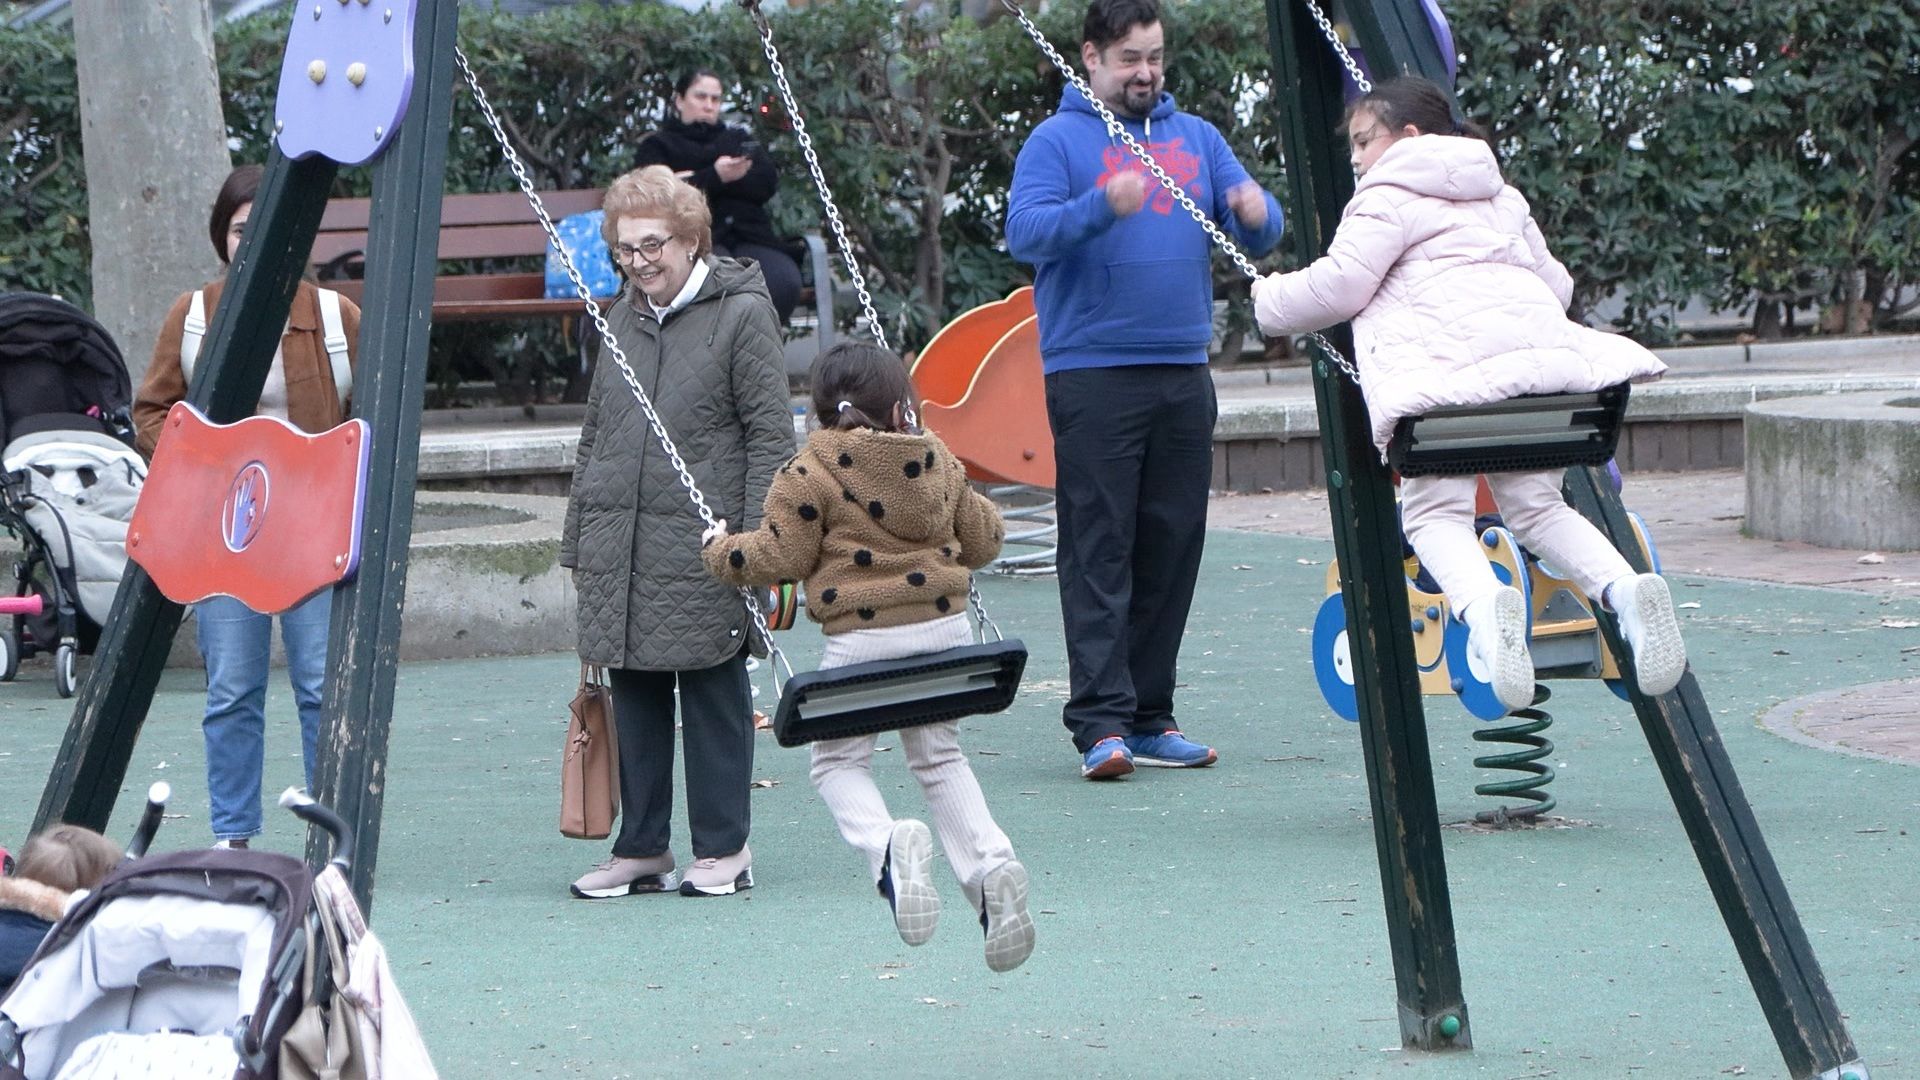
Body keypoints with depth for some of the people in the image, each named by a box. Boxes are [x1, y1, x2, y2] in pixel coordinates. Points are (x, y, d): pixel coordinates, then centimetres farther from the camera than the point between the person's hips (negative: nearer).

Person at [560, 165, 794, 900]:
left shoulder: (741, 312, -5)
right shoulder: (622, 319, 15)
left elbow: (769, 436, -7)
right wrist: (577, 538, 16)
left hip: (703, 550, -6)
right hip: (619, 549, 6)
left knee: (713, 695, 2)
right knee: (634, 698, 9)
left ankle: (723, 847, 10)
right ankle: (641, 849, 16)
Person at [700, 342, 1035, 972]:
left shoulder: (811, 472, -6)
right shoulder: (940, 463, 9)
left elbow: (778, 558, -6)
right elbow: (983, 540, 17)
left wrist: (721, 551, 12)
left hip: (862, 638, -4)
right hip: (944, 626, 5)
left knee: (838, 760, 11)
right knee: (939, 757, 18)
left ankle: (886, 846, -18)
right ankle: (989, 863, -3)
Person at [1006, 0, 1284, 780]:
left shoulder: (1197, 138, 16)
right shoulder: (1057, 141, 2)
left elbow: (1260, 238, 12)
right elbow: (1024, 232, -13)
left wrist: (1257, 213, -12)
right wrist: (1102, 205, -29)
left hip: (1183, 375, 5)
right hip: (1091, 372, -5)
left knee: (1171, 548, 5)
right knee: (1098, 548, -9)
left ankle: (1149, 716, 11)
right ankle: (1101, 721, -12)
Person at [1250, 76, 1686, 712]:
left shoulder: (1388, 197, 10)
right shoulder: (1503, 199, 32)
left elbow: (1339, 285, 1)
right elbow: (1555, 282, 34)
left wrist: (1271, 302, 19)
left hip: (1439, 361, -7)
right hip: (1536, 344, 7)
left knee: (1435, 514, -8)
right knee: (1537, 507, 15)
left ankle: (1482, 608, -39)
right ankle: (1624, 589, -13)